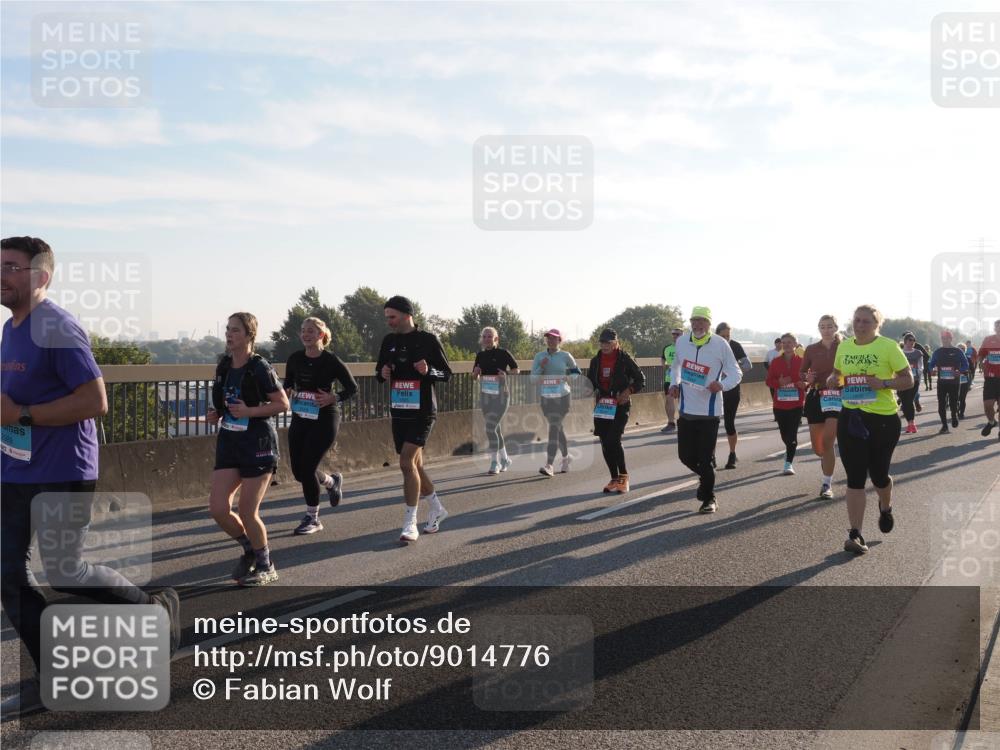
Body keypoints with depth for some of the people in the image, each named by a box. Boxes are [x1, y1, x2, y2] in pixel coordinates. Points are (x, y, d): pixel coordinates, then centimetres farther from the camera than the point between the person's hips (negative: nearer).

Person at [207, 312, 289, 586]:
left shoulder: (260, 368, -13)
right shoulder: (224, 364, 7)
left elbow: (283, 403, -10)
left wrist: (249, 411, -20)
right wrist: (215, 414, 3)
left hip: (257, 443, -6)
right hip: (228, 441, 6)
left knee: (247, 512, -3)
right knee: (218, 508, -1)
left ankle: (266, 566, 20)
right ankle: (250, 550, 25)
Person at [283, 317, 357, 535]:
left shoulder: (331, 360, -10)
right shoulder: (295, 359, 3)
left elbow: (352, 388, -4)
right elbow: (288, 384, 16)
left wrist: (334, 398, -21)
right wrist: (288, 393, -7)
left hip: (324, 419, -5)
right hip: (300, 418, 6)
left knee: (307, 468, -9)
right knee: (298, 470, 6)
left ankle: (312, 518, 10)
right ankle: (332, 481, 38)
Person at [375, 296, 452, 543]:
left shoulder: (427, 339, -7)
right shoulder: (389, 341, 8)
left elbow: (447, 374, -3)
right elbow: (380, 370, 18)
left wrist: (429, 371, -23)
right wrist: (382, 373, -5)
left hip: (422, 412, -6)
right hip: (399, 412, 6)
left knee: (407, 462, -15)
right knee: (415, 465, 13)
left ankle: (410, 523, -8)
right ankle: (436, 509, 33)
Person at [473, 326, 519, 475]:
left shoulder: (503, 353, -6)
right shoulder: (480, 355, 8)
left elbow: (517, 370, 1)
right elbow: (475, 376, 16)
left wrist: (506, 373, -18)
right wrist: (476, 372, -6)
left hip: (500, 395, -6)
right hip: (485, 395, 6)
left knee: (490, 428, -13)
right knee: (494, 429, 13)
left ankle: (495, 462, -4)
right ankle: (505, 459, 28)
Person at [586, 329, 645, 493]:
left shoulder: (624, 359, -4)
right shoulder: (596, 360, 9)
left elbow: (641, 379, 1)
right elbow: (589, 380, 22)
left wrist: (629, 390, -14)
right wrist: (593, 392, 2)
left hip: (620, 405, -5)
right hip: (602, 406, 5)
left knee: (613, 440, -17)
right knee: (605, 444, 4)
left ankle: (623, 476, -1)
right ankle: (614, 478, 15)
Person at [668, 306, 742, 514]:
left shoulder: (720, 344, -8)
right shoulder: (681, 341, 4)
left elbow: (736, 373, -4)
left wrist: (722, 384, -24)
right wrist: (675, 384, 4)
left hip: (709, 411, -4)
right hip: (686, 410, 4)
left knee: (705, 458, -2)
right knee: (686, 456, 7)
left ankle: (708, 499, 16)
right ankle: (706, 477, 37)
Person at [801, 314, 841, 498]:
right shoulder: (811, 349, 4)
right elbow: (802, 373, 11)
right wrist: (807, 378, -11)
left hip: (837, 397, -3)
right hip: (816, 397, 3)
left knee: (828, 442, -13)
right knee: (817, 446, 9)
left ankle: (827, 484, -3)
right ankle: (826, 459, 45)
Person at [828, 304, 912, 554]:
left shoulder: (888, 346, -6)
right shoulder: (844, 346, 8)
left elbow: (908, 380, -4)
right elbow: (836, 374, 21)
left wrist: (883, 383, -21)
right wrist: (833, 381, -2)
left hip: (883, 418, -3)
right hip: (851, 418, 3)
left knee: (878, 474, 8)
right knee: (855, 478, -2)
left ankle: (886, 508, 43)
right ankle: (855, 534, -1)